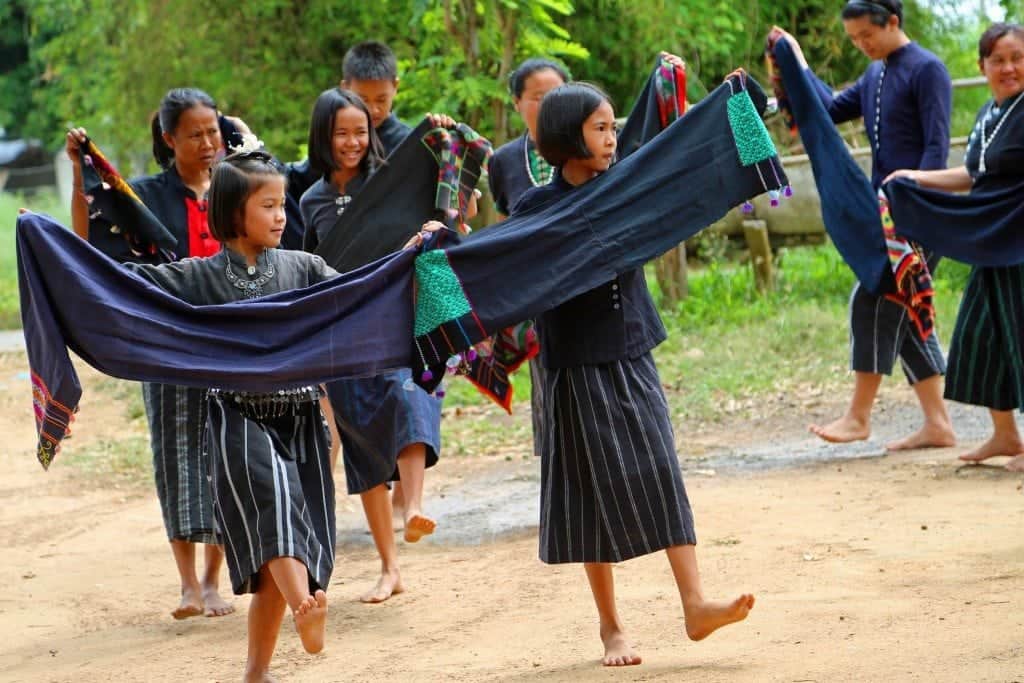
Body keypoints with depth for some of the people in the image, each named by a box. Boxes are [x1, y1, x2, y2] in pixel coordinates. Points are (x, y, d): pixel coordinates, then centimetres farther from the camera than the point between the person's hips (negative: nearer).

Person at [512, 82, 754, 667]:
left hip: (633, 356, 3)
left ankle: (695, 602, -10)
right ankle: (611, 626, 13)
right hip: (577, 366, -3)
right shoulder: (537, 208, -6)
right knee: (596, 488, 3)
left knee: (661, 471, -6)